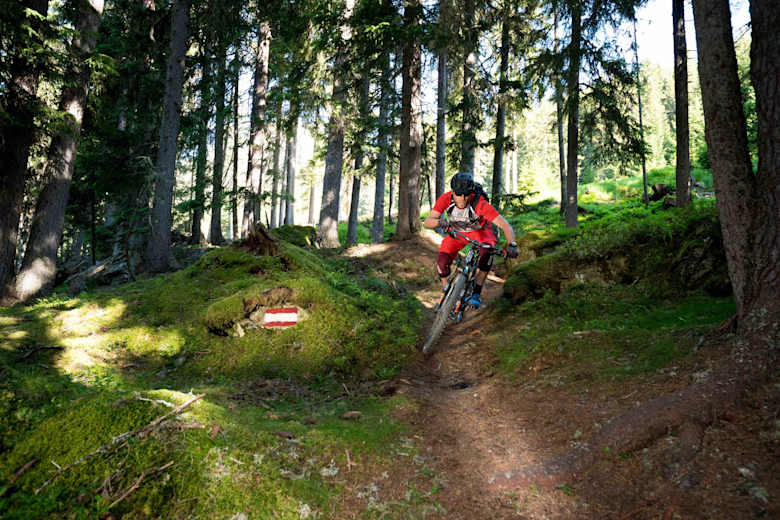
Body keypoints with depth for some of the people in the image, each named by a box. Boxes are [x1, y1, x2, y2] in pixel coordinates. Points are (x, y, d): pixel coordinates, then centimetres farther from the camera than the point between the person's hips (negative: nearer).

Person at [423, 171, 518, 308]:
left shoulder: (479, 203, -36)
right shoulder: (445, 199, -29)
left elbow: (505, 225, -38)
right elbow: (427, 222, -33)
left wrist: (511, 245, -55)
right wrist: (440, 222, -55)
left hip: (479, 231, -2)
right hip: (456, 232, 2)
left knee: (487, 253, -34)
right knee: (442, 261, -18)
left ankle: (477, 293, -24)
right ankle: (446, 293, 8)